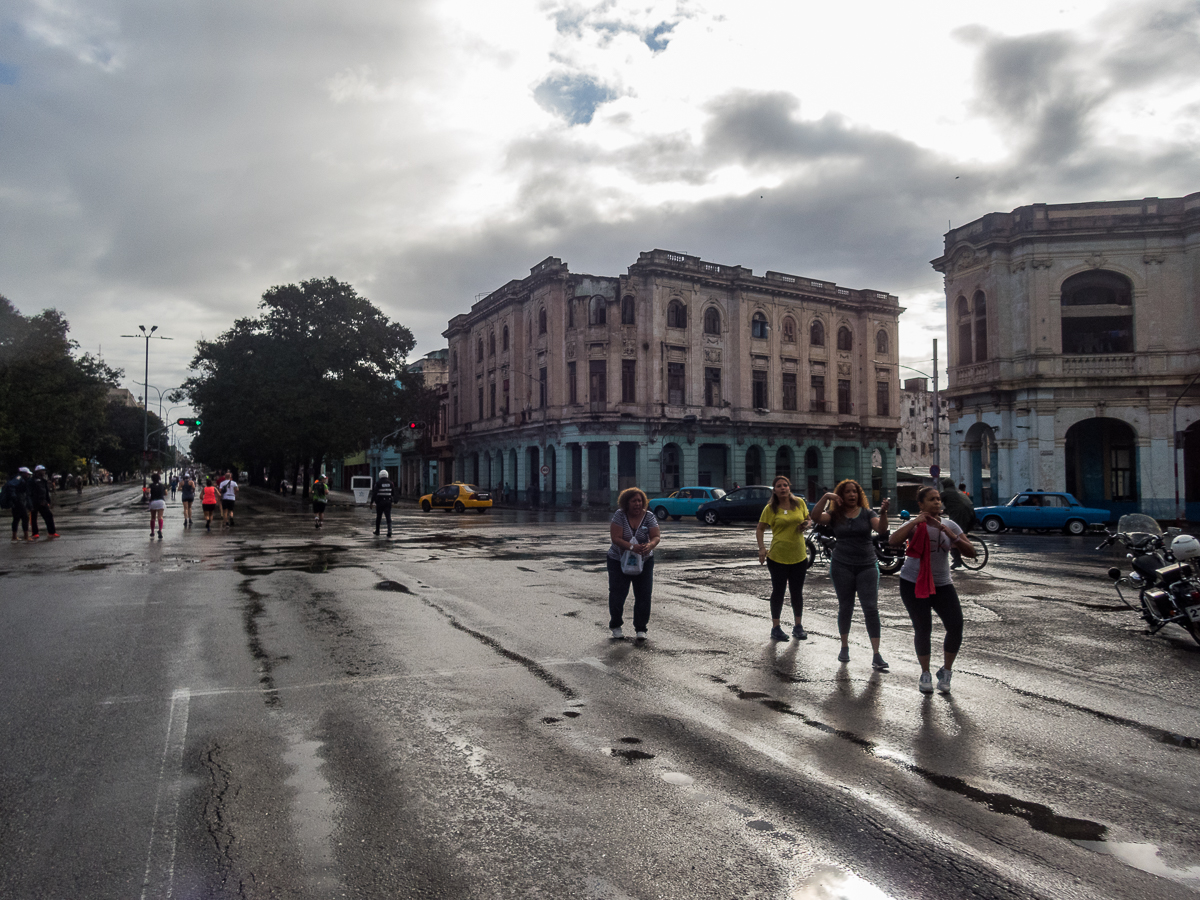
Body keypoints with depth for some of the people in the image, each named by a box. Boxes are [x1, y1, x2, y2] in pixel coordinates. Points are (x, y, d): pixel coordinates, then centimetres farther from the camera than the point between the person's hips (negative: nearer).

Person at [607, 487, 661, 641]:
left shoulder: (649, 516, -5)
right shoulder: (619, 515, -11)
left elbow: (656, 536, -12)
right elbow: (616, 538, -19)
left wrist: (650, 545, -35)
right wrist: (632, 547, -34)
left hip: (644, 561, 2)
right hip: (618, 561, -2)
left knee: (644, 595, -1)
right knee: (617, 594, 0)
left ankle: (641, 629, 11)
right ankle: (616, 626, 19)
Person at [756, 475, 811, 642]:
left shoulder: (799, 503, 3)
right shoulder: (770, 508, -6)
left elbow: (807, 519, 18)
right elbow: (760, 530, -2)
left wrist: (805, 524, -6)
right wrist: (762, 548, -17)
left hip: (799, 556, 3)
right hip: (778, 557, -3)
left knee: (797, 592, 11)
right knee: (778, 591, 5)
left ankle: (798, 626, 25)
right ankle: (775, 628, 15)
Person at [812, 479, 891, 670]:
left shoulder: (867, 513, 0)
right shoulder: (835, 515, 1)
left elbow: (882, 529, -15)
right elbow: (816, 517, -16)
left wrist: (883, 513, -33)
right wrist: (826, 497, -24)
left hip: (867, 566, 0)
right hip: (842, 567, 1)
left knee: (871, 608, -6)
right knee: (845, 608, 10)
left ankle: (876, 656, -6)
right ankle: (844, 648, 27)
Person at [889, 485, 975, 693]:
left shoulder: (950, 525, 4)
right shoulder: (913, 524, -5)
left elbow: (970, 552, -5)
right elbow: (893, 541, -25)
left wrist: (950, 534, -18)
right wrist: (915, 522, -24)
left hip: (942, 584, 3)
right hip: (913, 584, -3)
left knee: (956, 627, -8)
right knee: (923, 629, -5)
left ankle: (945, 672, 14)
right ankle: (925, 675, 18)